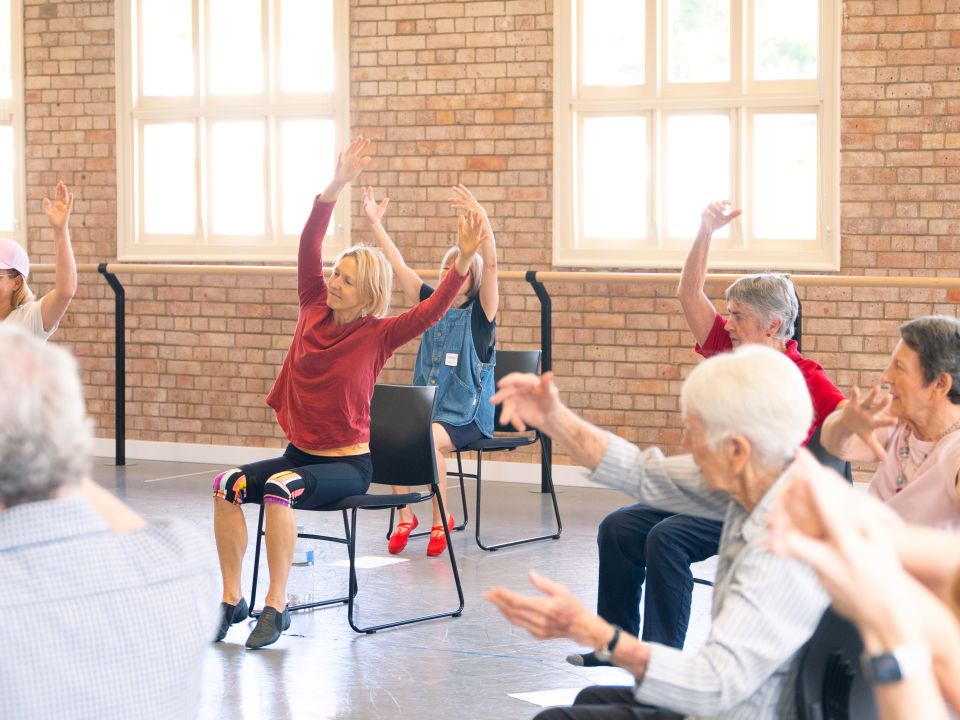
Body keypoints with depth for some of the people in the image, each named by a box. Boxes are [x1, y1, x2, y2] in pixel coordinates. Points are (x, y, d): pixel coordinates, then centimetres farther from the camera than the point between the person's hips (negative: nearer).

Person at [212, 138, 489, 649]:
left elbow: (432, 311, -21)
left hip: (347, 465, -5)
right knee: (228, 485, -19)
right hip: (299, 453, 5)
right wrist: (335, 186, -13)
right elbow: (309, 246, -4)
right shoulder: (314, 311, 3)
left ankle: (276, 605, -25)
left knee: (279, 490, -33)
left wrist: (464, 261, -34)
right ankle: (232, 598, -12)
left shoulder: (377, 335, -7)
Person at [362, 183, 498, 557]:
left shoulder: (480, 313, -1)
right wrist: (375, 224, 6)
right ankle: (404, 515, -13)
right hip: (424, 408, 4)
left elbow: (490, 266, -17)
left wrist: (482, 219, -30)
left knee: (430, 438, -33)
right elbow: (398, 266, 12)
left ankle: (442, 521, -17)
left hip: (466, 416, -4)